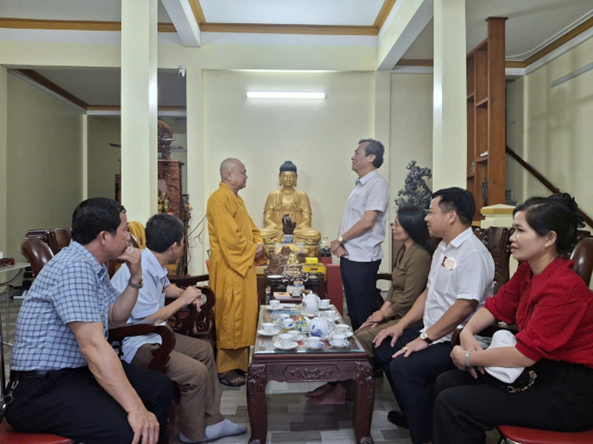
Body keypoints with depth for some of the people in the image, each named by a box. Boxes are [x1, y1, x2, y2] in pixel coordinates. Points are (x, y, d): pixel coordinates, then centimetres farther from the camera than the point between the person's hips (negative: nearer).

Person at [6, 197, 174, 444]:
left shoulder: (94, 265, 7)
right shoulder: (75, 267, -23)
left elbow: (116, 318, 17)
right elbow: (93, 345, -32)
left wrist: (135, 277, 1)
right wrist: (135, 409, -35)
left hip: (80, 369, 10)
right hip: (42, 386, -10)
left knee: (160, 387, 7)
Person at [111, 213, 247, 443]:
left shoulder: (154, 264, 3)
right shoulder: (141, 270, -27)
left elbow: (165, 287, 24)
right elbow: (149, 319, -27)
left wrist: (189, 294, 4)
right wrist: (183, 300, -14)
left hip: (150, 334, 11)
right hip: (132, 344, -11)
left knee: (204, 351, 11)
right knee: (196, 372, -22)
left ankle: (211, 421, 18)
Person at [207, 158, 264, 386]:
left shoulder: (237, 199, 16)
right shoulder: (219, 199, -15)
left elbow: (251, 228, 20)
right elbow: (229, 236, -23)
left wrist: (258, 244, 0)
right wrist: (252, 250, -10)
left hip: (244, 265, 10)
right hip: (229, 267, -10)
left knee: (245, 315, 14)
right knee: (230, 317, -2)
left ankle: (240, 361, 26)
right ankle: (226, 368, 10)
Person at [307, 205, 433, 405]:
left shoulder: (419, 255, -19)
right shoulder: (404, 251, 12)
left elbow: (409, 299, -21)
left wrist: (383, 314, -9)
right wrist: (381, 310, 2)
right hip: (394, 313, 9)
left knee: (363, 338, -15)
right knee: (356, 335, -5)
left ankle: (343, 390, 2)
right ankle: (336, 384, 3)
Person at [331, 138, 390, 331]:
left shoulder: (377, 184, -13)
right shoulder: (359, 185, 15)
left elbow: (367, 221, -20)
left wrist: (340, 240, -9)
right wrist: (339, 243, -2)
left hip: (362, 259, -9)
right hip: (347, 256, 9)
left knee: (365, 311, 3)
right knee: (353, 308, 18)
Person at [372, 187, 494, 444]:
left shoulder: (473, 253, -20)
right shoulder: (443, 248, 12)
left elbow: (465, 306, -26)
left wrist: (425, 339, -22)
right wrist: (401, 325, 9)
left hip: (456, 342, -10)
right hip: (432, 334, 10)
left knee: (404, 367, -26)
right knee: (384, 350, 11)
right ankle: (413, 415, 26)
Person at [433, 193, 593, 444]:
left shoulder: (562, 287, -25)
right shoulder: (528, 271, 3)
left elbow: (525, 354, -26)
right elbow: (498, 306, 13)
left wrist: (469, 358, -14)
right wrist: (467, 332, -6)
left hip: (570, 394, -9)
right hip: (540, 371, 9)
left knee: (451, 403, -16)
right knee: (446, 382, 5)